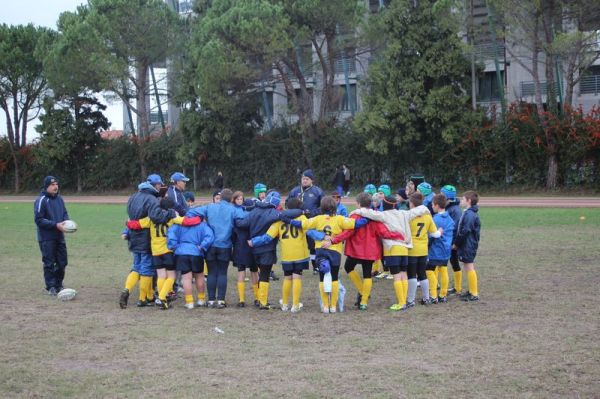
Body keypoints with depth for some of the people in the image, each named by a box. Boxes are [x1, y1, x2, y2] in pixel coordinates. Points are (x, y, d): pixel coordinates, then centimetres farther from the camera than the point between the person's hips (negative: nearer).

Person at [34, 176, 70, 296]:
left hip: (59, 236, 6)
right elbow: (39, 220, -15)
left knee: (62, 263, 10)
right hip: (47, 238, -6)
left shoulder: (59, 198, 8)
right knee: (49, 263, 0)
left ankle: (58, 285, 24)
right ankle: (51, 287, 9)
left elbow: (65, 213, 17)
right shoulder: (41, 200, -13)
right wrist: (56, 225, -20)